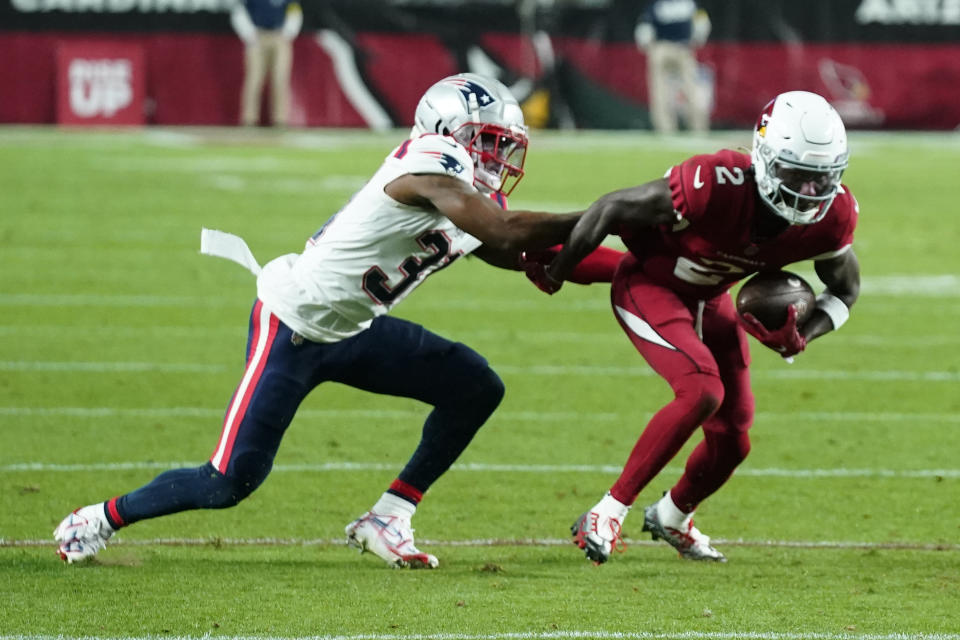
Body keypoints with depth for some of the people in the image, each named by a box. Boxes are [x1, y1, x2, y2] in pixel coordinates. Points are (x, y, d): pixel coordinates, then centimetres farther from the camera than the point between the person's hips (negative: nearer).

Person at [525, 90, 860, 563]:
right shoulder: (716, 187, -37)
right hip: (647, 287, -6)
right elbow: (611, 209, -24)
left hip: (707, 300, 6)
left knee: (731, 442, 9)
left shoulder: (832, 217, -21)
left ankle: (671, 518, 42)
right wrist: (555, 273, -10)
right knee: (703, 392, -29)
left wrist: (803, 335, -19)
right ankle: (608, 514, -20)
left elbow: (846, 287, 1)